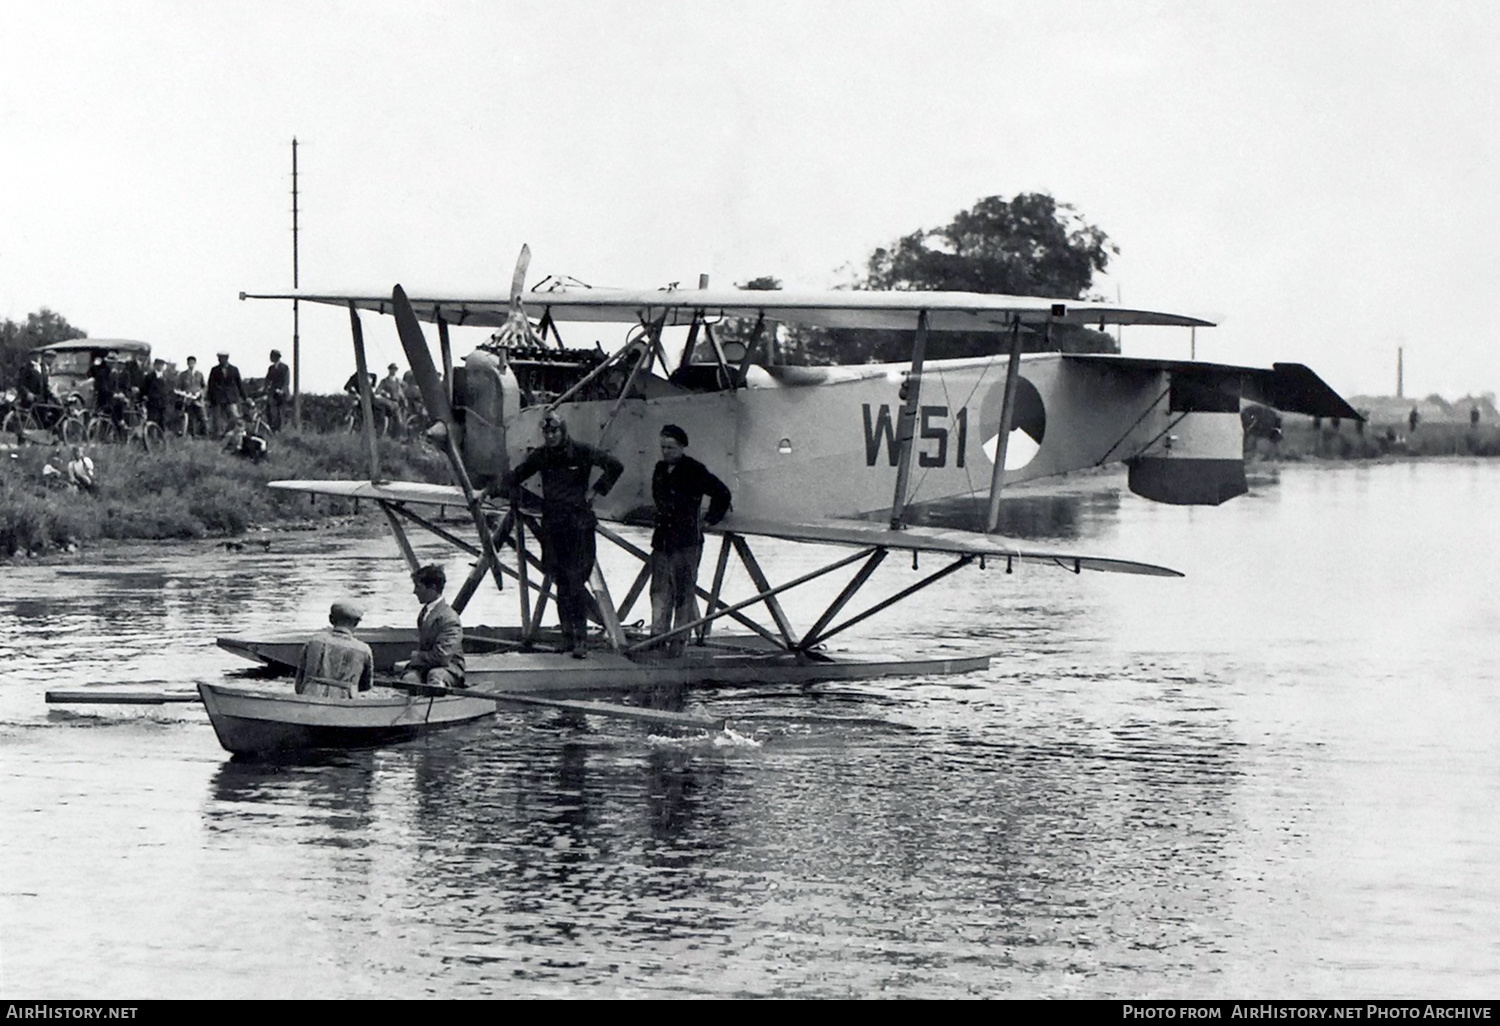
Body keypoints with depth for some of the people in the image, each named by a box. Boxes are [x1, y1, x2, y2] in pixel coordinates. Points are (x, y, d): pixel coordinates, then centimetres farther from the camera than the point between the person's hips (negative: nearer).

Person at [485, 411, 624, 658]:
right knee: (561, 582, 4)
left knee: (576, 580, -12)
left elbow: (615, 466, -1)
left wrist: (596, 491, -4)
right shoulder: (540, 457, 10)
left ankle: (581, 638, -15)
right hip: (552, 524, 4)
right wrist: (490, 491, 7)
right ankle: (567, 635, 9)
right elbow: (514, 477, 19)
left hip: (578, 522, -4)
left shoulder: (581, 452, -2)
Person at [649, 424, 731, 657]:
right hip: (662, 539, 6)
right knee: (660, 588, 3)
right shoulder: (660, 469, 13)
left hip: (687, 542, -6)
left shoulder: (694, 471, -7)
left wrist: (709, 520, -1)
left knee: (684, 591, -3)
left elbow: (722, 494, -5)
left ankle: (680, 638, 0)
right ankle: (658, 633, 4)